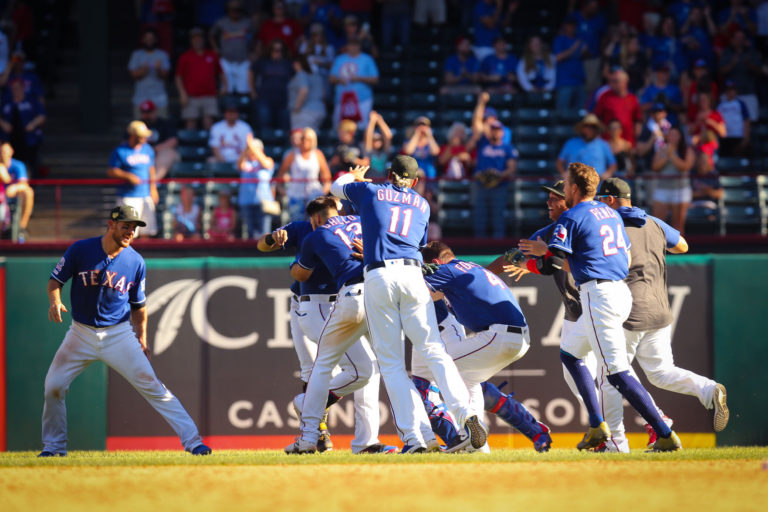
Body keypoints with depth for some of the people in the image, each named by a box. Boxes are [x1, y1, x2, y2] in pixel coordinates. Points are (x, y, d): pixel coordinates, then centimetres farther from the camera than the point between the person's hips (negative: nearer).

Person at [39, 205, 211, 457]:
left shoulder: (136, 262, -4)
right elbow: (56, 279, -1)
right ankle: (53, 446, 19)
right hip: (82, 333, 1)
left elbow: (138, 304, 8)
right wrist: (55, 301, -22)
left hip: (119, 333, -1)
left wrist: (142, 339, 5)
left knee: (151, 386, -9)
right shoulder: (81, 250, -9)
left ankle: (192, 441, -10)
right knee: (53, 386, -3)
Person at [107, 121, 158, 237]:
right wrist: (128, 176, -18)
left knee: (150, 230, 5)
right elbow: (111, 172, -6)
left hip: (146, 195, 6)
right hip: (128, 196, -6)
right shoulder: (120, 151, -7)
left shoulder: (148, 149, 11)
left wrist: (153, 188, 13)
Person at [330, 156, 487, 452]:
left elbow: (337, 187, 35)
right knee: (433, 350, -2)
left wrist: (354, 176, 58)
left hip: (377, 276, -2)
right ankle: (465, 414, -23)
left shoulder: (370, 192, 15)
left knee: (391, 362, 0)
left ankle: (415, 436, -10)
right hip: (412, 273, 2)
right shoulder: (422, 205, 22)